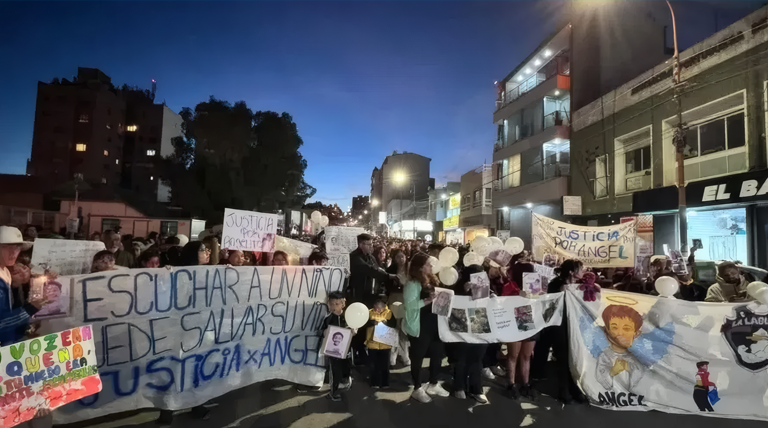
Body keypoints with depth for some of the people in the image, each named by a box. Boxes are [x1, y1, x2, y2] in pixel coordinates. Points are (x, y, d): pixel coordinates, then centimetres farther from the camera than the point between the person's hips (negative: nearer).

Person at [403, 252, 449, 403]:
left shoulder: (431, 280, 11)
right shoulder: (412, 284, -15)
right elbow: (409, 304, -25)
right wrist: (427, 300, -31)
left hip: (434, 324, 8)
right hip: (420, 326, -8)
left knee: (438, 353, 14)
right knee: (418, 357, 5)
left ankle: (433, 385, 32)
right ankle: (417, 389, 19)